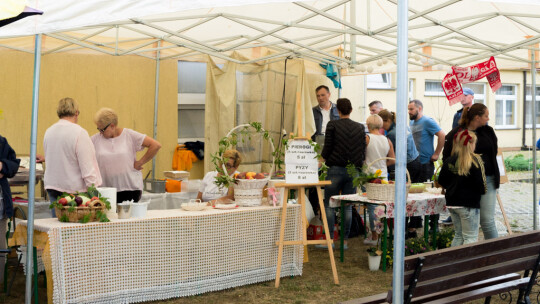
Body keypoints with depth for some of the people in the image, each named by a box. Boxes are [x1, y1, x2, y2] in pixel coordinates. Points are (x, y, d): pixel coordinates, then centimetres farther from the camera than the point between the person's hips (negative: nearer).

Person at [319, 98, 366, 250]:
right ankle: (345, 240, 10)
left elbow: (327, 148, -7)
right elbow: (363, 151, 7)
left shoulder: (332, 125, -6)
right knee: (348, 206, 8)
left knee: (329, 204, 3)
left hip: (336, 169, -4)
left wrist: (323, 158, 14)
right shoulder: (360, 127, 5)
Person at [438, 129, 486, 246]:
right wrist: (482, 190, 5)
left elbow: (442, 182, 7)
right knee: (471, 237, 2)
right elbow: (481, 184, -15)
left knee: (458, 235, 18)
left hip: (451, 203, 6)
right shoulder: (476, 160, -13)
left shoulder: (448, 161, 2)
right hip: (469, 204, -6)